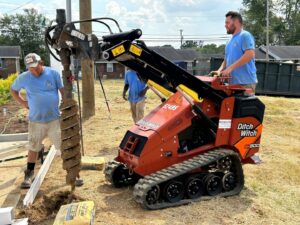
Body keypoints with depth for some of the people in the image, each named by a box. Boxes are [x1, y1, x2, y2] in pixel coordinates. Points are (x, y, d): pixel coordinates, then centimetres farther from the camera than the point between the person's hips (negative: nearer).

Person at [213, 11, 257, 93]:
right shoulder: (230, 41, 21)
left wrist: (230, 68, -20)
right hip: (233, 82, 9)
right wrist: (220, 70, 3)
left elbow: (250, 54, -19)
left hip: (246, 82, -9)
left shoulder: (245, 35, -5)